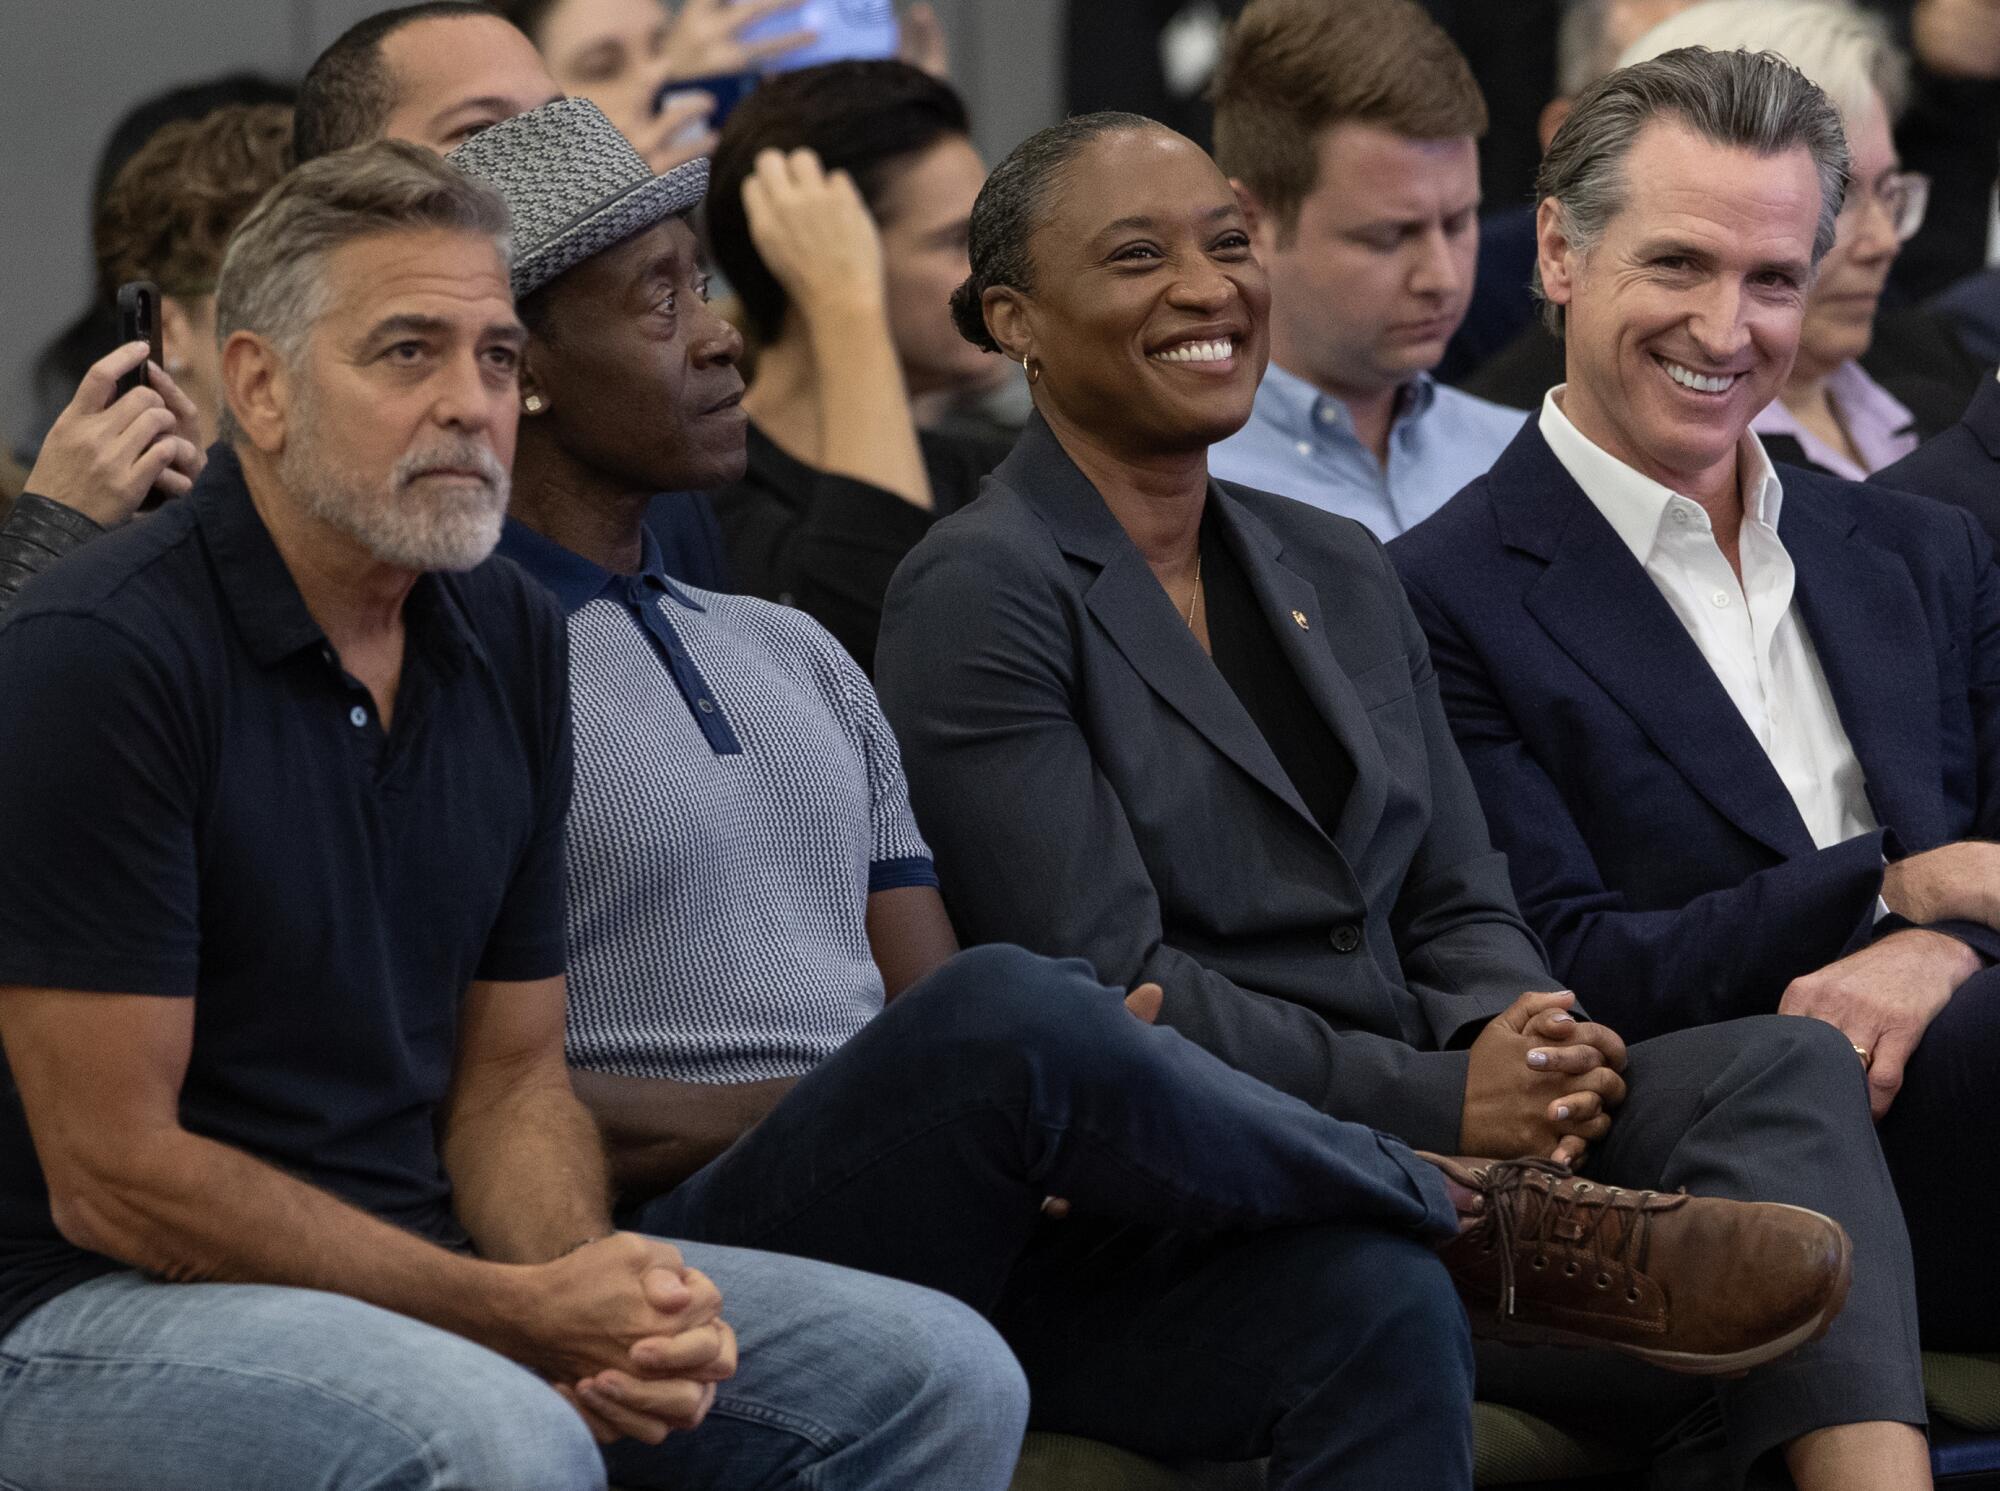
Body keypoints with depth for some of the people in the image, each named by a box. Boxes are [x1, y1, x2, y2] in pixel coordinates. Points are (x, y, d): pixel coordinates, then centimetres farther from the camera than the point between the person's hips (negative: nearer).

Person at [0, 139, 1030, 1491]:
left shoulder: (511, 640, 9)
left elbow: (510, 1075, 13)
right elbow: (112, 1174, -17)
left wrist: (598, 1296, -11)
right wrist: (519, 1312, -17)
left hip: (420, 1272, 7)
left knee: (941, 1377, -4)